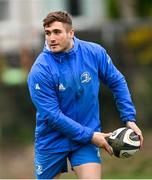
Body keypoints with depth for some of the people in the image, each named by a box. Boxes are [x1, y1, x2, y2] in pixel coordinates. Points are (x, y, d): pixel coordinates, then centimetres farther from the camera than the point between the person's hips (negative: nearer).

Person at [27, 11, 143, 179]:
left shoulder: (95, 53, -10)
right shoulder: (40, 71, -20)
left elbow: (117, 83, 5)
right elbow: (52, 115, -21)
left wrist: (129, 119, -2)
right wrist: (90, 136, -21)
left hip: (88, 136, 1)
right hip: (52, 141, -1)